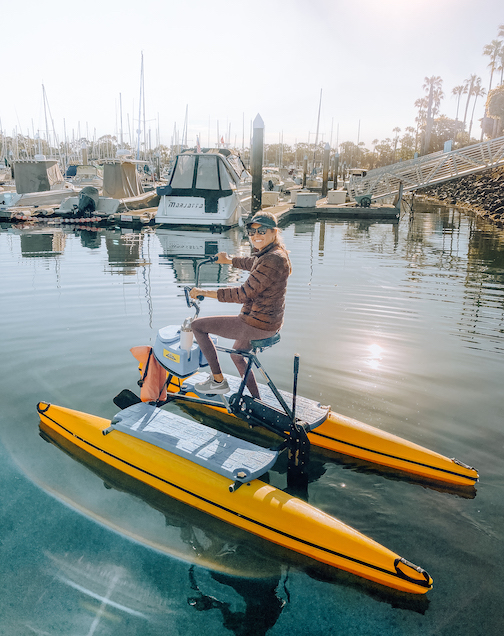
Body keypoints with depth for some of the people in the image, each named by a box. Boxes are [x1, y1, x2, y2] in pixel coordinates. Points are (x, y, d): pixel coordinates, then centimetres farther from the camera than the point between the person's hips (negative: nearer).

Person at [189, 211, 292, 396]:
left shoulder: (273, 260, -25)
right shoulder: (267, 254, 6)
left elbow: (244, 294, -27)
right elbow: (253, 263, 31)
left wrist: (204, 292, -21)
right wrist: (229, 260, 46)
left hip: (257, 324, -10)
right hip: (268, 321, 10)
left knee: (197, 325, -1)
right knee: (236, 354, 33)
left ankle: (218, 381, 8)